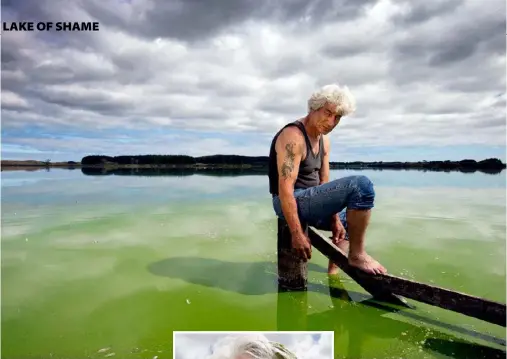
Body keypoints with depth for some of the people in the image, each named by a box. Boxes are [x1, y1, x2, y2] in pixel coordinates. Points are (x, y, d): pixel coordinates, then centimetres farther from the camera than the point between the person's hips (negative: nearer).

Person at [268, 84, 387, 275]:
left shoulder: (324, 140, 10)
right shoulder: (293, 137, -20)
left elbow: (324, 183, 12)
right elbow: (285, 190, -25)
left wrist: (335, 219, 4)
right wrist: (297, 234, -26)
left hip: (306, 200, 10)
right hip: (291, 203, -10)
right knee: (362, 185, -22)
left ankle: (333, 271, 31)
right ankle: (356, 254, -12)